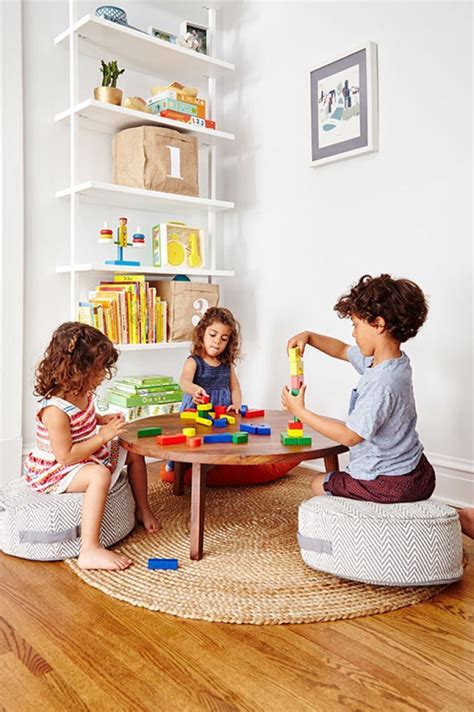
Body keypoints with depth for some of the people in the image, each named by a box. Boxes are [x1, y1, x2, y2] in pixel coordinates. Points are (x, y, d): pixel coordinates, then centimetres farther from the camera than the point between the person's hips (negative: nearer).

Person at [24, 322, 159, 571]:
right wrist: (103, 436, -31)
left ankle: (142, 509, 28)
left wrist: (104, 419, 2)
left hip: (89, 457, 10)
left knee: (133, 453, 12)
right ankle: (90, 550, -37)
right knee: (100, 475, -38)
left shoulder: (81, 392, -3)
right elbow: (66, 456, -32)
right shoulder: (55, 410, -33)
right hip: (55, 472, -10)